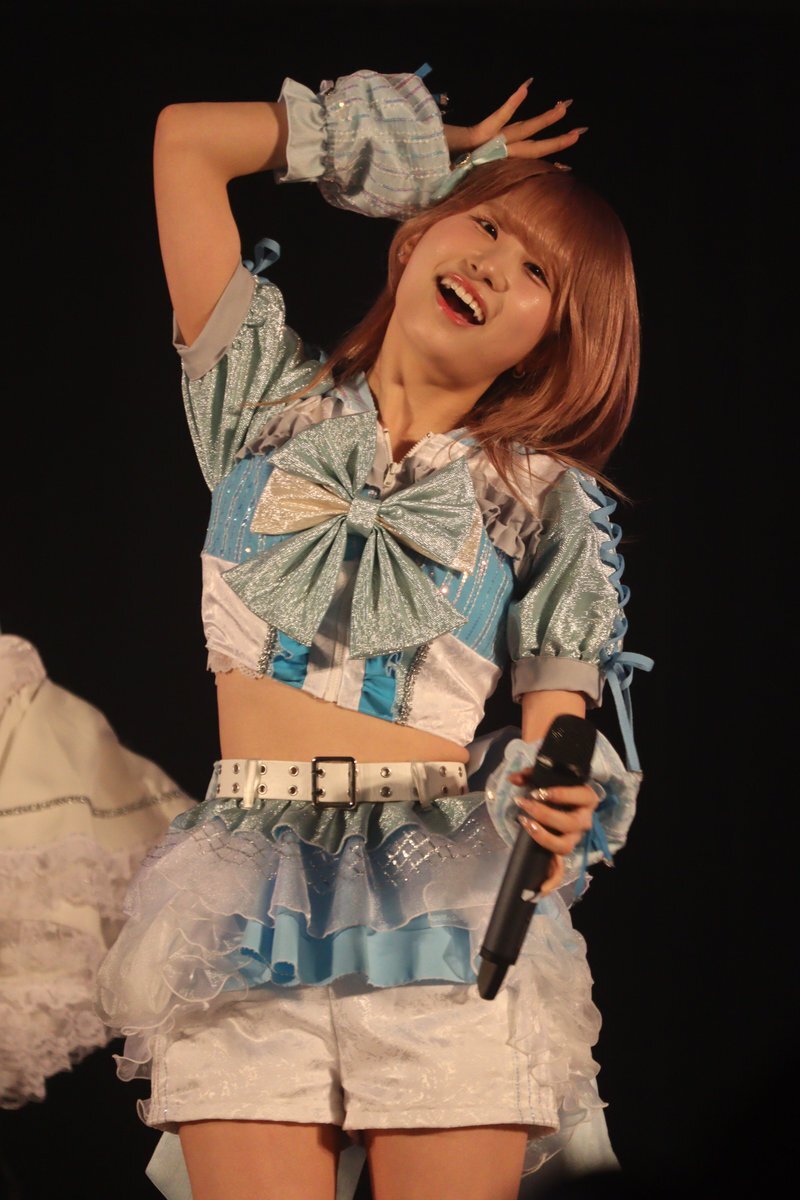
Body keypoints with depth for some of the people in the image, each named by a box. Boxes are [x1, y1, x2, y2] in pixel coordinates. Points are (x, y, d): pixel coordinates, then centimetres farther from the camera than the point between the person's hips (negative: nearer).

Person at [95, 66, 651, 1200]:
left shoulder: (545, 500, 13)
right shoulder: (271, 404, 15)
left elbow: (556, 730, 3)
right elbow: (186, 137, 14)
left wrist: (555, 807, -21)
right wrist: (420, 148, 22)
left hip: (450, 908, 0)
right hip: (252, 912, 0)